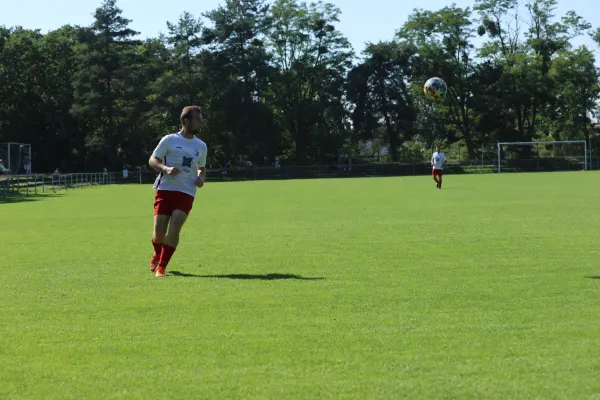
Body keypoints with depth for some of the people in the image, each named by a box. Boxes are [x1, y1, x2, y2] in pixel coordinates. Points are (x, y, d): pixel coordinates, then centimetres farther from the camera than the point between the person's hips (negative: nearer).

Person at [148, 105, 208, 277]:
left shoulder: (201, 146, 13)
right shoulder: (169, 140, 0)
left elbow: (202, 167, 28)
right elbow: (152, 160, 1)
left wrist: (201, 178, 5)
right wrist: (166, 169, -19)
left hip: (186, 194, 2)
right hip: (165, 190, -2)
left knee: (174, 229, -16)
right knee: (159, 232, -3)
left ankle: (161, 266, -4)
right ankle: (157, 255, 32)